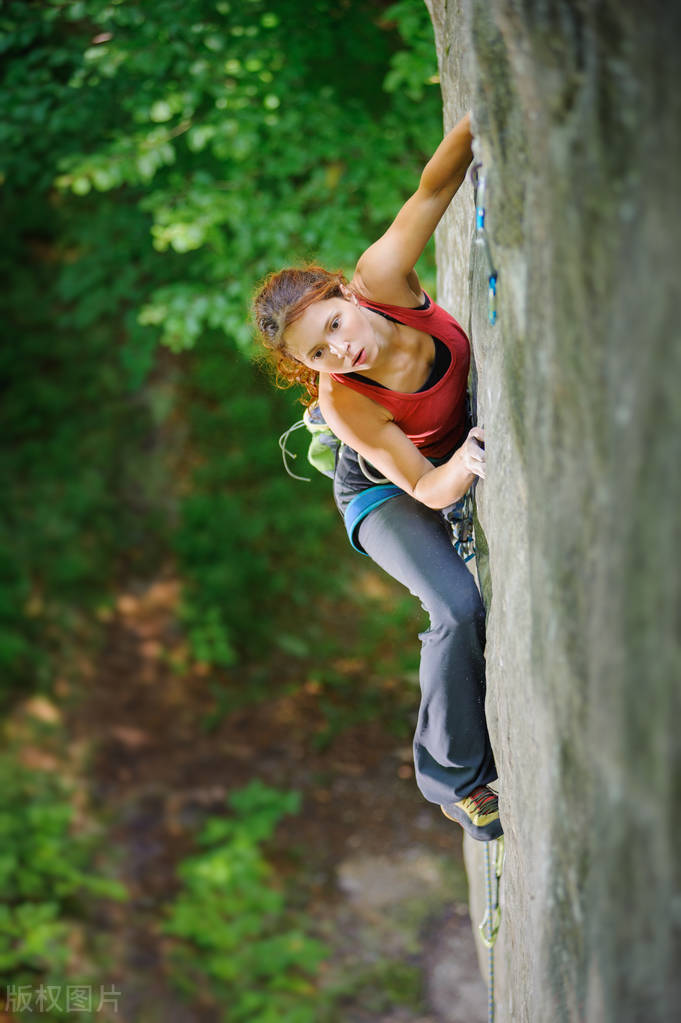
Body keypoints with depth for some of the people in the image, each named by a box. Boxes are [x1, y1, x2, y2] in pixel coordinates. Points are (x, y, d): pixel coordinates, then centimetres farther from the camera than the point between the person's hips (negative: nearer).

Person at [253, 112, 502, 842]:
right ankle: (454, 778, -5)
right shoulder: (343, 402, -37)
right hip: (384, 490, -5)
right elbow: (424, 487, -32)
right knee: (459, 609, -24)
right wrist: (460, 470, -54)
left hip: (462, 441, 5)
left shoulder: (380, 281, -34)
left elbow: (434, 187, -33)